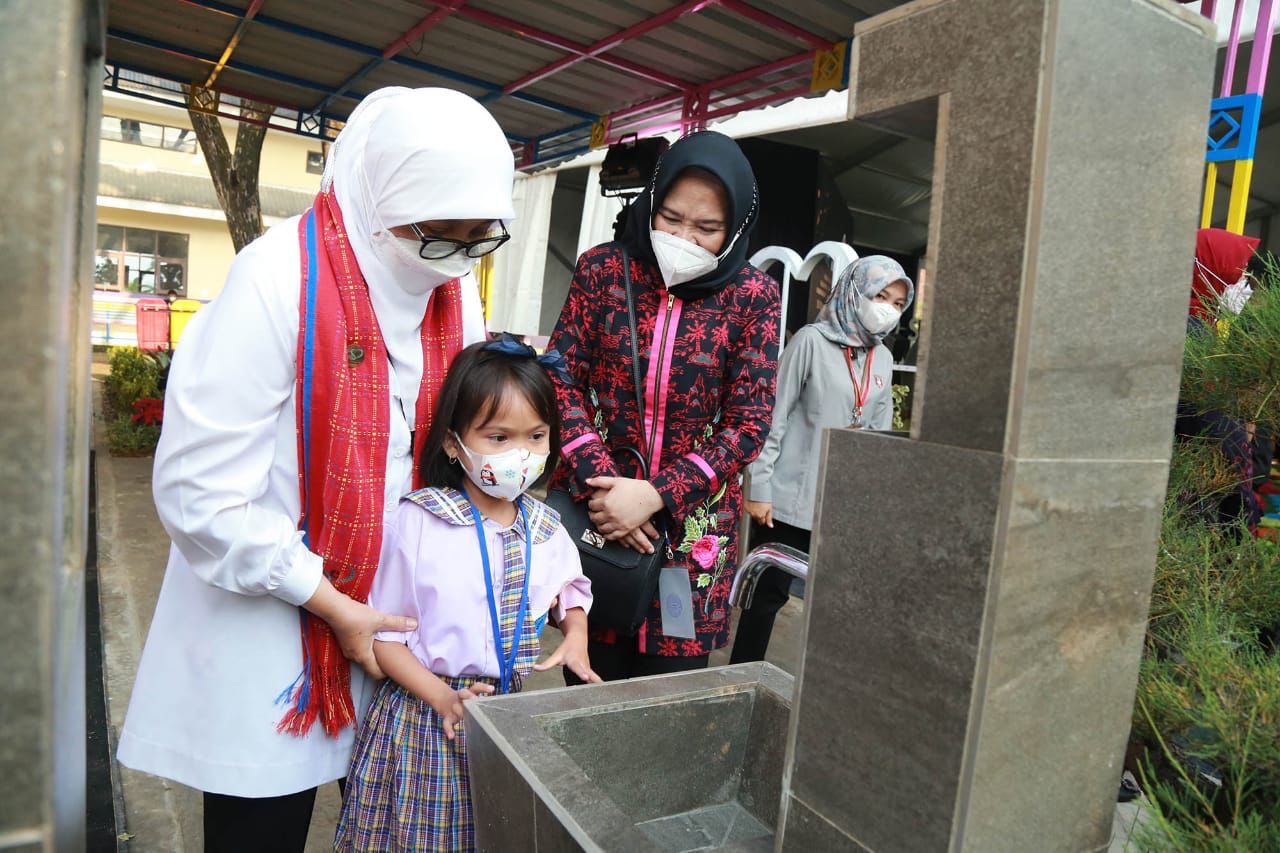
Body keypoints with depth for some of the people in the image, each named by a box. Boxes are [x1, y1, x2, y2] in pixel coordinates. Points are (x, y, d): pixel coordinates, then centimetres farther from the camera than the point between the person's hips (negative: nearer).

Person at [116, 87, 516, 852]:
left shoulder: (457, 290, -2)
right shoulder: (279, 281, -21)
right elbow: (201, 490, -20)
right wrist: (331, 605, -16)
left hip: (387, 611, 5)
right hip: (271, 622, -5)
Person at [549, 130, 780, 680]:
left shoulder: (752, 296, -4)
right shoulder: (601, 269, -1)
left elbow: (749, 421, -6)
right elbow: (561, 380, -2)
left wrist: (656, 495, -15)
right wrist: (599, 482, -14)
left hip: (691, 517, 0)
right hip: (592, 507, 1)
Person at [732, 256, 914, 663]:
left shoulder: (883, 359, 10)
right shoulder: (812, 341, -7)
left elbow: (880, 434, 14)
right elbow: (775, 417, -9)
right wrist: (760, 488, -11)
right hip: (791, 499, -5)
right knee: (769, 595, 4)